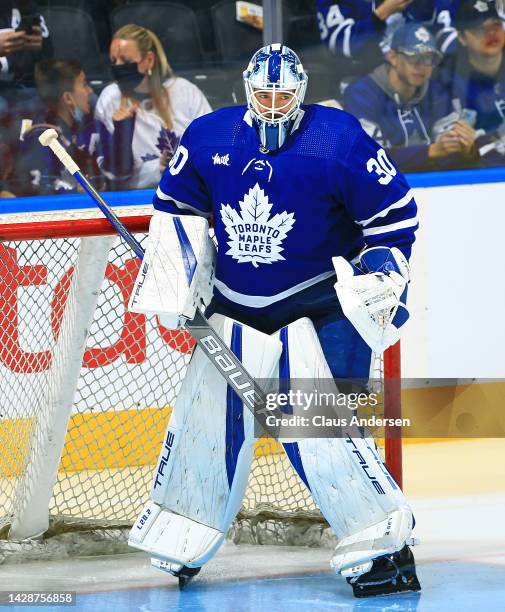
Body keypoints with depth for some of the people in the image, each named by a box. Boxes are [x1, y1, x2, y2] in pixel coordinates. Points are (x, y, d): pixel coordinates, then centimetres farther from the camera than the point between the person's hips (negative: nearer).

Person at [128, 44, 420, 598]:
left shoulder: (340, 142, -15)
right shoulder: (208, 137, -2)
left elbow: (395, 212, -7)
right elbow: (175, 205, 13)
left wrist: (377, 280, -12)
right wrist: (175, 279, 5)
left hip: (319, 308, -5)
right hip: (234, 307, 5)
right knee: (205, 421, 7)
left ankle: (384, 545, -6)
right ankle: (178, 543, 24)